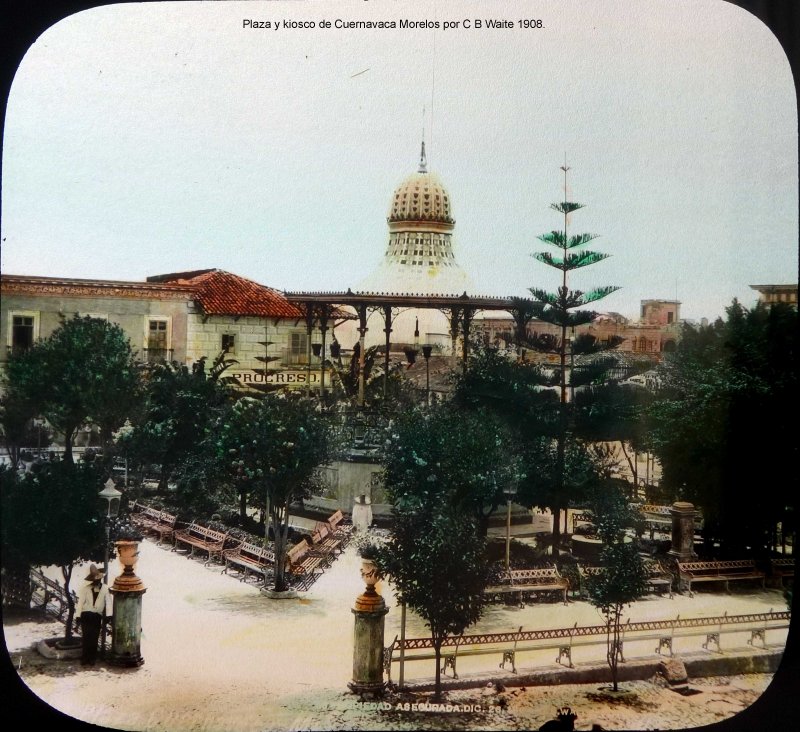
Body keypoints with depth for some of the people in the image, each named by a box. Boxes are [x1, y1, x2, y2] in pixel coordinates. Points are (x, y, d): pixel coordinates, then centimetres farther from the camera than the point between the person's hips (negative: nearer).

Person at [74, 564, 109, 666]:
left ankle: (91, 660, 12)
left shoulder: (105, 588, 5)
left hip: (97, 616, 1)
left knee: (94, 638, 0)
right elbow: (80, 602, 3)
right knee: (87, 637, -10)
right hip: (86, 615, -1)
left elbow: (108, 602, -3)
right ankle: (85, 659, 1)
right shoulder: (85, 588, 6)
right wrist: (77, 616, -4)